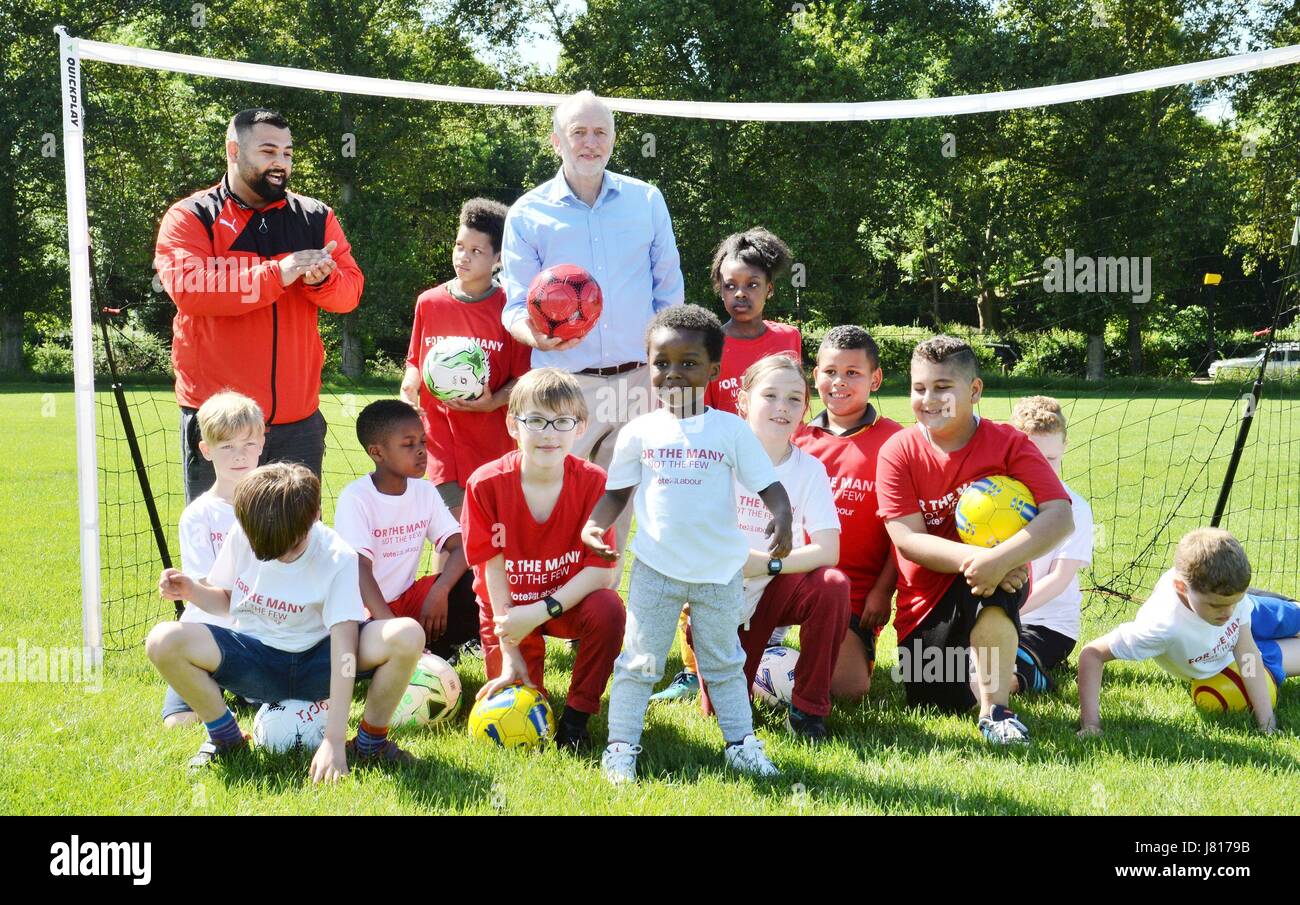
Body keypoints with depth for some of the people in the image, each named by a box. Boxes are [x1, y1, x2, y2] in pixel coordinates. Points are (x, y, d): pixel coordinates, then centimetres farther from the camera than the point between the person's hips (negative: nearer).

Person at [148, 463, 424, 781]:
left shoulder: (337, 558, -20)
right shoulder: (242, 537, -9)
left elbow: (343, 649, -25)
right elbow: (226, 600, 10)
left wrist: (334, 741, -32)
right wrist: (192, 591, -15)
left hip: (315, 664, -2)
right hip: (254, 663, 2)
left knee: (408, 636, -31)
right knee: (163, 641, -27)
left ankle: (371, 742, -6)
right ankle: (225, 737, -3)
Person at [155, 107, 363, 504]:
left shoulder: (316, 217, 11)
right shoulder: (190, 217, -1)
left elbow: (350, 291, 5)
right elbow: (187, 287, -18)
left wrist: (321, 278, -19)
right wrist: (277, 274, -22)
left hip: (298, 417, 4)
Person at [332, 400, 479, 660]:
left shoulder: (424, 492, 3)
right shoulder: (355, 498, -14)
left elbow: (460, 548, -5)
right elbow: (361, 570, -23)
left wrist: (439, 591, -26)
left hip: (409, 599, 5)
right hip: (365, 607, -5)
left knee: (474, 586, -20)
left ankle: (439, 646, -1)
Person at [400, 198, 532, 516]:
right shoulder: (429, 303, 5)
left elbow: (523, 377, -3)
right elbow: (416, 362, 14)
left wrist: (493, 402, -19)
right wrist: (408, 390, -5)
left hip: (491, 437, -1)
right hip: (440, 430, 1)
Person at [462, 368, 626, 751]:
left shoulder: (594, 482, -18)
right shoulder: (486, 484, -18)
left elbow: (603, 569, -21)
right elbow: (493, 568, -16)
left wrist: (542, 611, -31)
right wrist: (510, 654, -18)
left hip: (570, 601, 0)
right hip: (509, 608, 0)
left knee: (608, 609, -33)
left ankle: (576, 716, -13)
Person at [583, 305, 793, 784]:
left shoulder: (732, 430, -4)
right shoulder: (640, 432, 0)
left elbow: (769, 485, -4)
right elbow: (617, 491, 6)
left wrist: (781, 518, -25)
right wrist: (595, 525, -13)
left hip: (720, 571, 0)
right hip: (655, 569, 0)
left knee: (725, 663, 14)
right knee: (639, 663, 5)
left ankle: (741, 744, 24)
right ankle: (620, 747, 12)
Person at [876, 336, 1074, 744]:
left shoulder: (1008, 443, -10)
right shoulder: (898, 451, -7)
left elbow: (1060, 517, -24)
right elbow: (908, 539, -17)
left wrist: (999, 560, -41)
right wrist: (976, 557, -34)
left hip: (994, 592, -3)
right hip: (928, 601, 3)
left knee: (991, 574, -36)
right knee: (938, 704, -5)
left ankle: (996, 708, -28)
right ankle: (962, 665, 32)